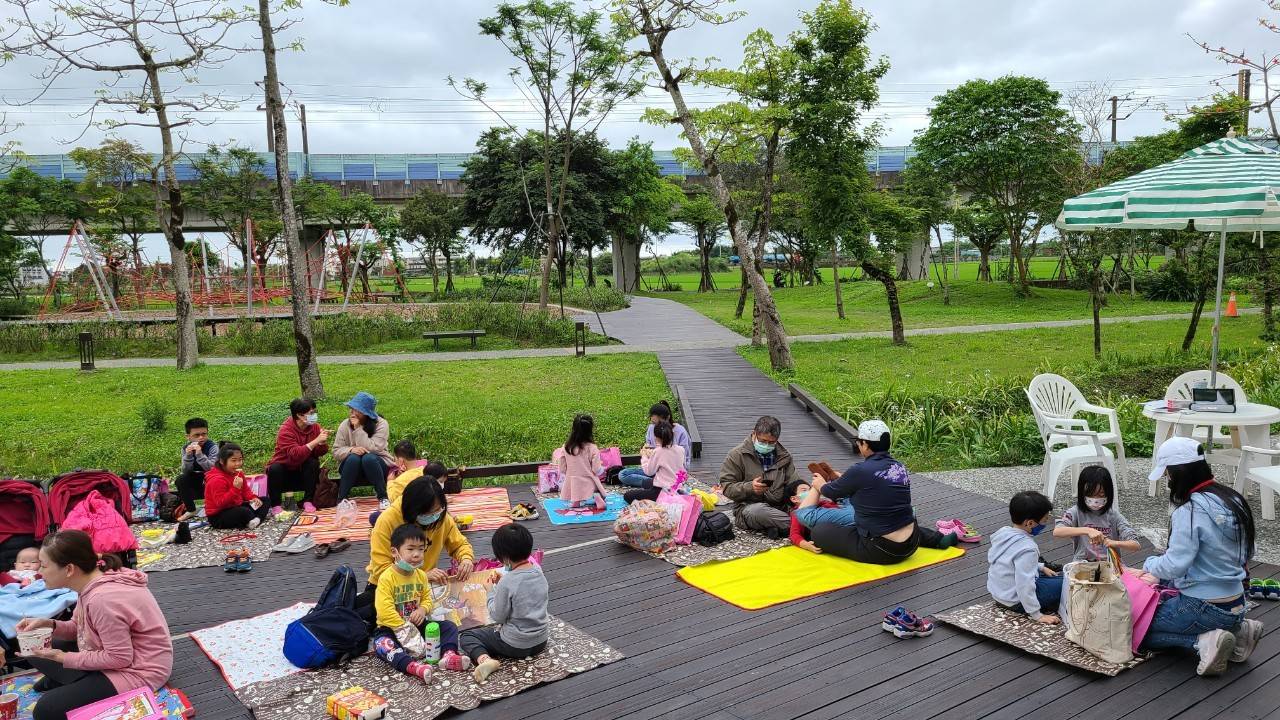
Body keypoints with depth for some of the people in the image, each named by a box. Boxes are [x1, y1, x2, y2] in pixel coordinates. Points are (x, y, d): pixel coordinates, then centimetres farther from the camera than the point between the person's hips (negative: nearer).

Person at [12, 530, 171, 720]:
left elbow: (119, 659, -25)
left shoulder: (103, 599, -32)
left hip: (138, 670, -10)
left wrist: (63, 658, -18)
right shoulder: (92, 581, -3)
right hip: (117, 652, 10)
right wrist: (48, 624, -6)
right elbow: (79, 628, 12)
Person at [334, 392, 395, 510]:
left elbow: (373, 448, -23)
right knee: (353, 458, -32)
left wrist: (358, 429, -24)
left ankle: (383, 498, -25)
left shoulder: (381, 424, -11)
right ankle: (341, 499, -23)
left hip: (376, 465, -2)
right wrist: (351, 449, -28)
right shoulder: (345, 425, -3)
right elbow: (336, 451, -7)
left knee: (368, 458, -35)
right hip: (351, 466, 2)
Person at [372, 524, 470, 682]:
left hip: (417, 624, 6)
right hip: (391, 627, -6)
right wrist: (403, 627, -24)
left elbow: (427, 597, 11)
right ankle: (411, 666, -56)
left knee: (449, 626, -6)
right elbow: (385, 610, -23)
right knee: (381, 642, -37)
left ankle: (448, 654, -31)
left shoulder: (421, 575, 2)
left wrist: (423, 609, -13)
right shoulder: (387, 578, -17)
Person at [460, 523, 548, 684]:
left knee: (467, 635, 7)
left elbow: (497, 616, -14)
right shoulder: (538, 571, -5)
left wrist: (495, 590, -3)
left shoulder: (507, 582, -25)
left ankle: (484, 659, -16)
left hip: (516, 646, -7)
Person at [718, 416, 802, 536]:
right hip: (748, 507, -4)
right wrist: (749, 487, -22)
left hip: (779, 507, 4)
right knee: (758, 510, -41)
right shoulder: (737, 455, 1)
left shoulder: (784, 456, 14)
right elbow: (726, 487, -3)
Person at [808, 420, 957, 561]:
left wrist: (820, 485, 21)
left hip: (882, 551, -8)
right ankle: (938, 538, 21)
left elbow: (831, 491, -2)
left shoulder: (861, 471, -18)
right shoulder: (899, 468, 3)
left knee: (819, 531, 0)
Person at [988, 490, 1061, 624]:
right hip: (1016, 600, -9)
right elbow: (1025, 585, -31)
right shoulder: (1027, 548, -30)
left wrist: (1041, 567, 16)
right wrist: (1037, 615, -22)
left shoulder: (1003, 533, -3)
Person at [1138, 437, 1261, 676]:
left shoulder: (1190, 511, -22)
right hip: (1236, 605, 8)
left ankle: (1203, 641, -9)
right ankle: (1235, 630, 13)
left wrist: (1150, 564, -1)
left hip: (1204, 607, -8)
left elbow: (1174, 565, -24)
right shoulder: (1233, 500, 4)